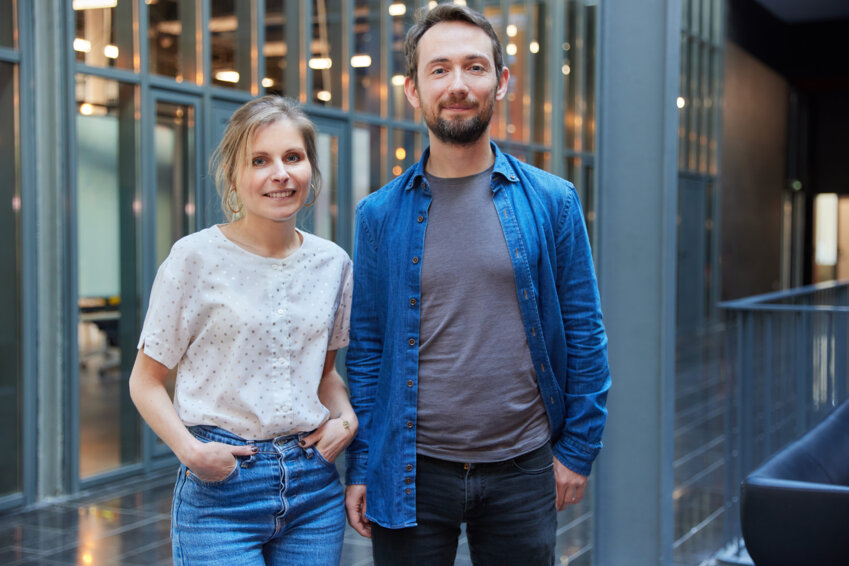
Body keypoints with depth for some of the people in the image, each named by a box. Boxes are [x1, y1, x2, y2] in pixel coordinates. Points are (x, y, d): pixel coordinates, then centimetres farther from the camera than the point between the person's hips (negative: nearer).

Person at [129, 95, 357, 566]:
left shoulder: (333, 263, 5)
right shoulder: (197, 257, -7)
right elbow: (146, 380, -2)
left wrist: (346, 417, -1)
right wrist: (190, 450, -16)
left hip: (315, 486, 4)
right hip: (221, 488, -4)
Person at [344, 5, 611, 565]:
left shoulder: (553, 202, -1)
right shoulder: (380, 215, 1)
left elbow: (585, 336, 2)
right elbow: (365, 347, 3)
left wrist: (577, 450, -1)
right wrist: (359, 467, 0)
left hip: (523, 470, 0)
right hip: (411, 473, 0)